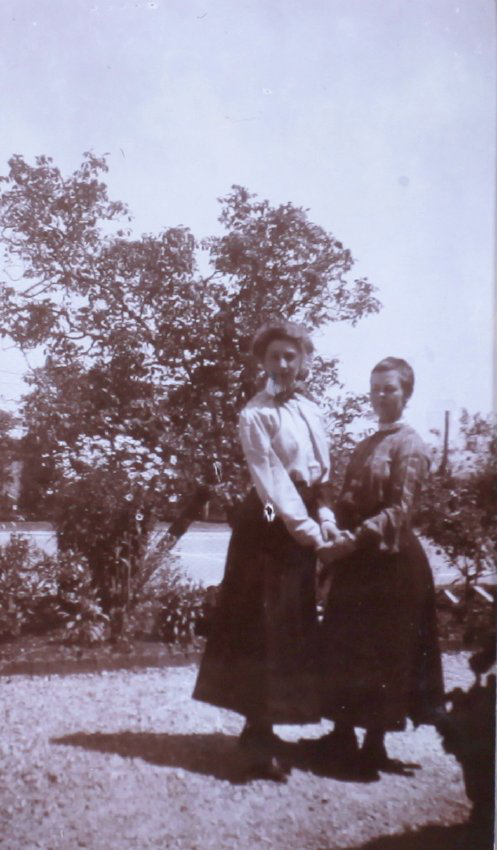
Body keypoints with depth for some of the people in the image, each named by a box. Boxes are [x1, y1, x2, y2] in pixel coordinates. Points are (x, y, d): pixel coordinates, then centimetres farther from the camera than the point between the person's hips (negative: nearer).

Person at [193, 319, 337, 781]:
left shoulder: (310, 410, 12)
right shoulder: (255, 415, -9)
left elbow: (322, 473, 12)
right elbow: (271, 478, -16)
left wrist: (325, 520, -1)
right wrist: (304, 527, -22)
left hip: (305, 526, 8)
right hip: (270, 525, -7)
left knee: (295, 626, 11)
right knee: (264, 627, -5)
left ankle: (260, 728, 24)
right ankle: (259, 742, 3)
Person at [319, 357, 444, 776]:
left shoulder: (410, 446, -8)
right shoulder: (365, 446, 17)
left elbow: (399, 511, -16)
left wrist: (355, 539, -25)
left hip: (391, 560, -8)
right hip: (356, 559, 8)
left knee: (383, 654, 1)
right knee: (343, 647, 11)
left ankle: (375, 744, 12)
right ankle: (344, 734, 24)